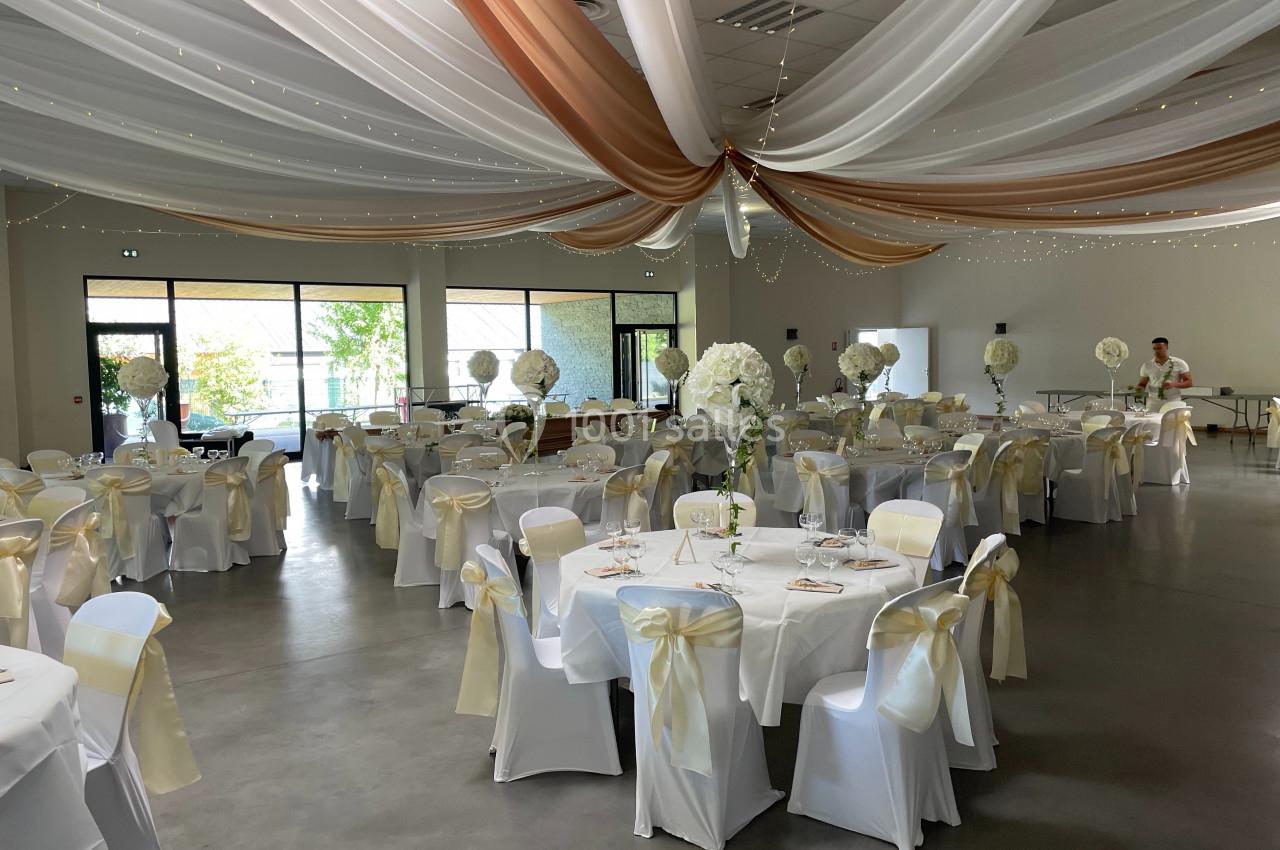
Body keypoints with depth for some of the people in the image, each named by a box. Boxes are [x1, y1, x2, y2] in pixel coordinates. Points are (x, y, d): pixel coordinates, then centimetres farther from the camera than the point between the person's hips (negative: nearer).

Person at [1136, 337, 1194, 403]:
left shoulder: (1179, 363, 1)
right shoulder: (1147, 366, 6)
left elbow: (1189, 382, 1)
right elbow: (1142, 384, 13)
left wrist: (1174, 384, -18)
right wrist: (1139, 389, -11)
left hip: (1173, 403, -1)